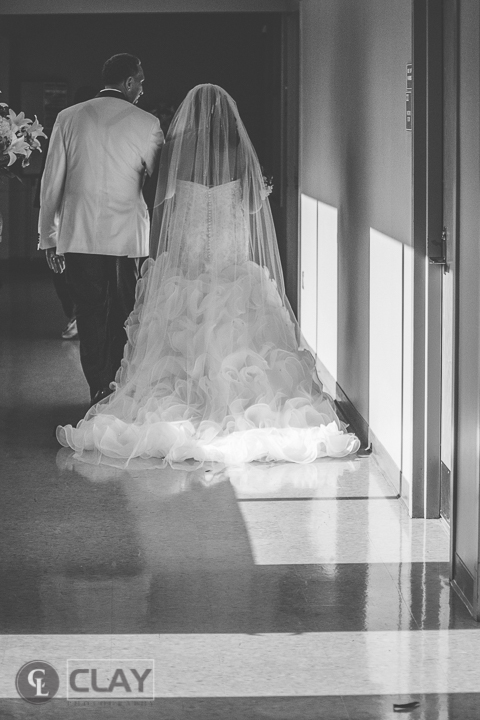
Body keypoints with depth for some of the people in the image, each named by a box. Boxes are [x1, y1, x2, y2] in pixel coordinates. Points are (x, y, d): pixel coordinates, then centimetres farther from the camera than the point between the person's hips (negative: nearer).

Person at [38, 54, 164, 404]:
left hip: (79, 238, 2)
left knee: (91, 319, 6)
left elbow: (52, 182, 4)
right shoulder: (146, 123, -2)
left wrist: (49, 237, 10)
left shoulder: (69, 119, 3)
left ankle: (99, 393, 9)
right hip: (128, 237, -1)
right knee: (125, 320, 6)